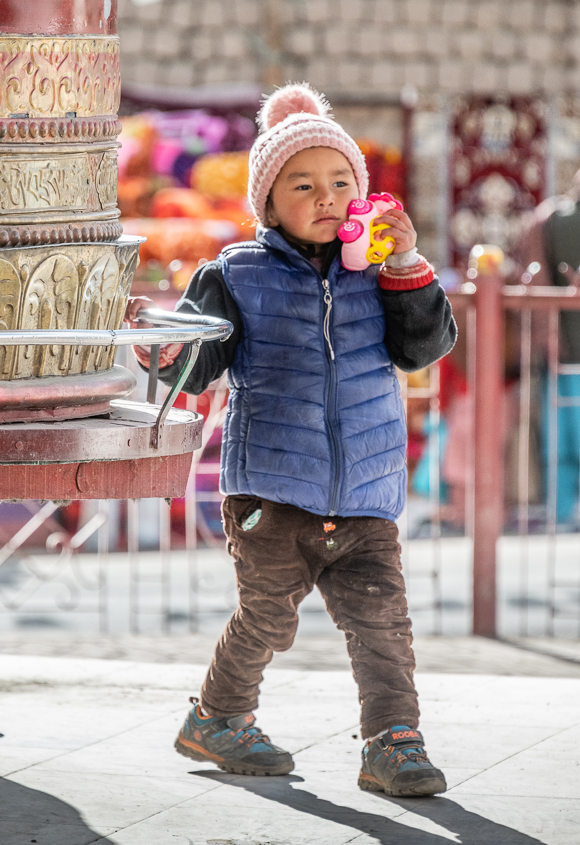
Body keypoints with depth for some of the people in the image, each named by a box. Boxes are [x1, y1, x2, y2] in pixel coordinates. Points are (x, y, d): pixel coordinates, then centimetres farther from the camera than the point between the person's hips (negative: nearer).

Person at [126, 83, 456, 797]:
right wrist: (167, 350, -24)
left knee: (380, 615, -6)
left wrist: (407, 268, -9)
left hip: (364, 496, 2)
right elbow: (199, 364, 0)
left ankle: (393, 742, -1)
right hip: (271, 489, -2)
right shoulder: (237, 277, 2)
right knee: (268, 615, 2)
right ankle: (217, 719, 23)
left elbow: (423, 345, 3)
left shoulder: (374, 274, 9)